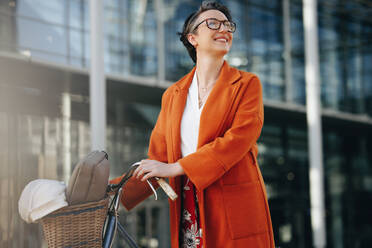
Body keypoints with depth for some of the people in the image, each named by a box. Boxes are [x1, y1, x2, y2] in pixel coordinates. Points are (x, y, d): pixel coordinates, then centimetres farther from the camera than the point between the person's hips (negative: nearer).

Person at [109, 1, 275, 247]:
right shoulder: (173, 94, 15)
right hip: (187, 211, 3)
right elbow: (158, 157, 12)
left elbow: (237, 141, -11)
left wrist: (175, 167, -15)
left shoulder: (247, 84, 4)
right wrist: (114, 191, -1)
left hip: (235, 210, -3)